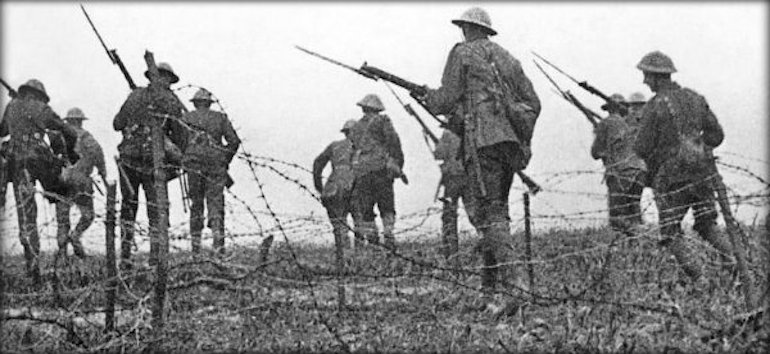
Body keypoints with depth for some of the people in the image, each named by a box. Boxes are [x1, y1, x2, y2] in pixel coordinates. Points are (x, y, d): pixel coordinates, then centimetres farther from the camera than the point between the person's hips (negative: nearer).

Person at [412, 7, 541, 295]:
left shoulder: (462, 54, 3)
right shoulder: (507, 58, 21)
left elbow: (447, 100, -3)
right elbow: (533, 103, 18)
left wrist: (425, 96, 17)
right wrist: (522, 140, 25)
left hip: (482, 140, -6)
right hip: (511, 141, 6)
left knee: (488, 210, -10)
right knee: (497, 207, 13)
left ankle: (507, 272, -22)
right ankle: (489, 278, 13)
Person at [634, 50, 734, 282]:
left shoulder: (654, 107, -13)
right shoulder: (695, 99, 5)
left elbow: (642, 149, -11)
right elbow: (716, 136, 8)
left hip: (672, 179, -5)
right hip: (702, 174, 5)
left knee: (671, 235, 9)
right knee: (707, 228, 21)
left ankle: (700, 279, -6)